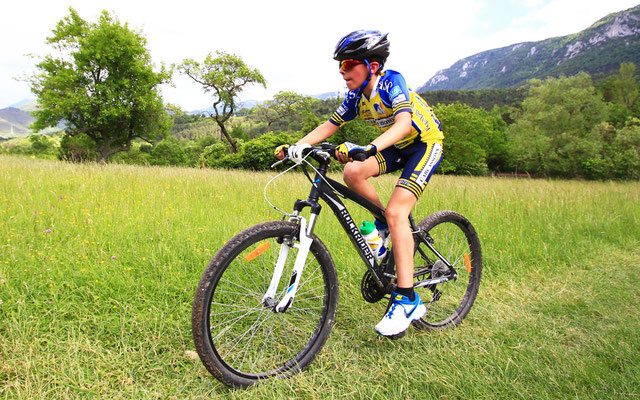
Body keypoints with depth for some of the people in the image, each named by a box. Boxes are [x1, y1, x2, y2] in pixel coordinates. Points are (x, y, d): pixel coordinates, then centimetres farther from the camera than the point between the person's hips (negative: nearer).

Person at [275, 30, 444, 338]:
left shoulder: (391, 82, -24)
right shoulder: (356, 97, -4)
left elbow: (404, 123, -41)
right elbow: (329, 126, -2)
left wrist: (370, 148, -58)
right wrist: (295, 147, -15)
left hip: (425, 143, -7)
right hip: (397, 148, 7)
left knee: (396, 211, -24)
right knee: (352, 172, -19)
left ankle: (407, 299, -19)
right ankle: (384, 223, 7)